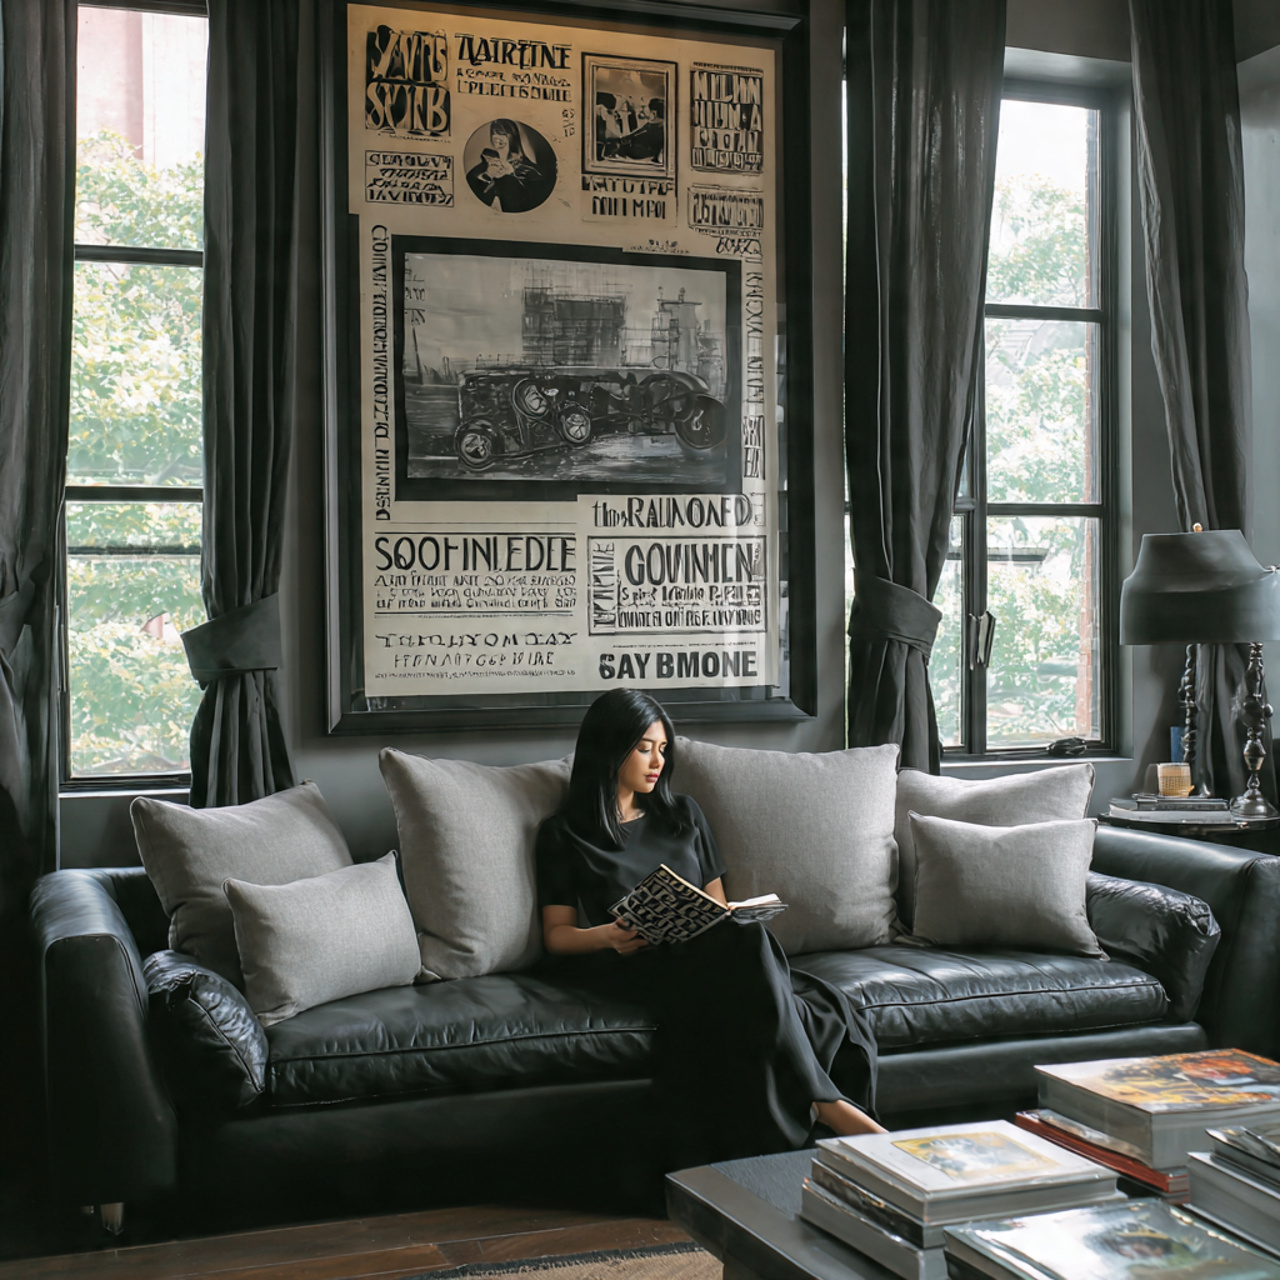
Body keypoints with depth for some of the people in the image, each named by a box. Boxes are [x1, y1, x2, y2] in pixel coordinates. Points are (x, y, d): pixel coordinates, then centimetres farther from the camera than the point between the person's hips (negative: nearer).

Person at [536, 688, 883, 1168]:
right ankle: (822, 1102, -36)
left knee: (743, 940, -36)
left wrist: (734, 923, -3)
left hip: (706, 954, 4)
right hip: (632, 964, -4)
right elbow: (557, 934, 6)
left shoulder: (683, 815, 25)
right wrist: (607, 936, -17)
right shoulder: (563, 834, 11)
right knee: (744, 947, -35)